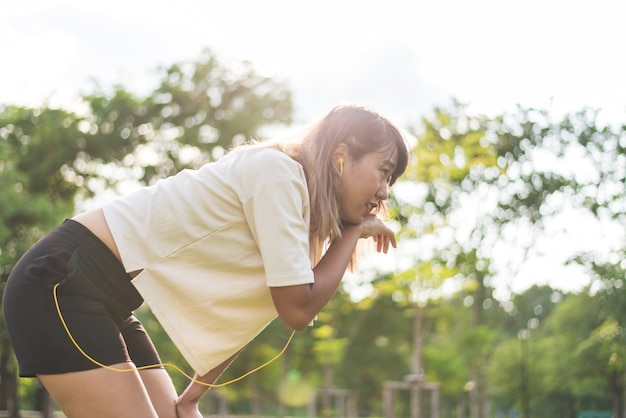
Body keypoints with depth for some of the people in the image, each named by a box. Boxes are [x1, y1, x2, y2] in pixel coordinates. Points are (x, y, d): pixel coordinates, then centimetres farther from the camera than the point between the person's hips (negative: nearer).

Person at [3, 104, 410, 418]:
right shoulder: (278, 172, -15)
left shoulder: (293, 195, 12)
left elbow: (239, 317, 18)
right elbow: (298, 308, -18)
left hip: (105, 300, 10)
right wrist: (353, 232, -6)